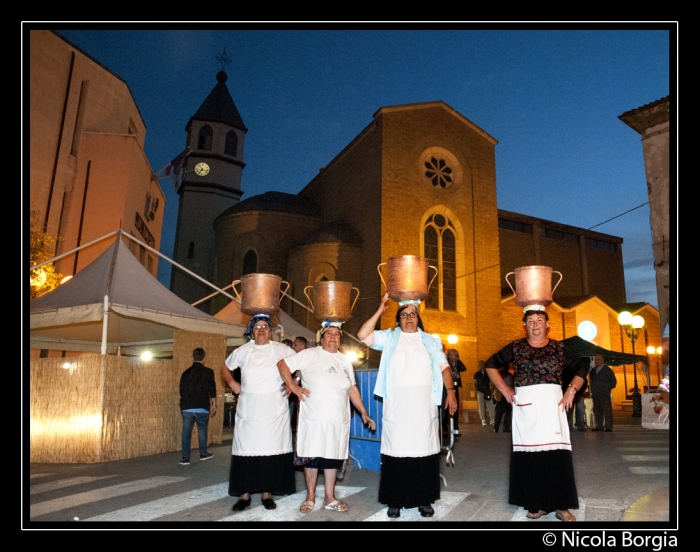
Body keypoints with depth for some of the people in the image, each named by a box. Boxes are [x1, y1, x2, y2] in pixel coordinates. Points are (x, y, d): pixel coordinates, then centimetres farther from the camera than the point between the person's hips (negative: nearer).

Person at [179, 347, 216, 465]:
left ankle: (185, 457, 6)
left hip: (186, 408, 3)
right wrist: (213, 404, 7)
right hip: (201, 407, -3)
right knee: (202, 430, 13)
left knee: (186, 431, 6)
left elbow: (181, 390, 16)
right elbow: (212, 389, -4)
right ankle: (203, 453, 24)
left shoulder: (185, 373, 9)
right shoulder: (208, 372, -4)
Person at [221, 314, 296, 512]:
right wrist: (232, 383, 4)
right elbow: (225, 367, 21)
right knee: (246, 450, 0)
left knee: (271, 449, -1)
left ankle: (267, 493, 12)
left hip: (274, 410, -1)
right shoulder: (242, 351, 8)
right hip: (248, 410, 2)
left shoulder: (282, 350, 1)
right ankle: (244, 494, 12)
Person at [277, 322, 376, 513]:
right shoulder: (309, 354, -2)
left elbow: (352, 389, 16)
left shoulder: (345, 361, 13)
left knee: (333, 457, 10)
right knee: (311, 456, 5)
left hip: (338, 420, 4)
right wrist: (293, 387, -12)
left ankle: (329, 497, 23)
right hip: (313, 418, -4)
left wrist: (364, 413, 11)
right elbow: (283, 364, -4)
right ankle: (310, 496, 22)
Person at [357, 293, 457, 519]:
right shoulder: (389, 338, 6)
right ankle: (395, 501, 12)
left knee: (425, 451, 3)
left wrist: (450, 392, -3)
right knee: (396, 451, 0)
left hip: (424, 406, 1)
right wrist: (380, 310, -7)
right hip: (397, 406, -1)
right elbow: (363, 335, -6)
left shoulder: (430, 340, 13)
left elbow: (443, 367, 9)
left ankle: (424, 499, 16)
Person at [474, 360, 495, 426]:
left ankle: (492, 420, -2)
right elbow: (475, 384, 8)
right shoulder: (477, 374, 7)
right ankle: (483, 421, 1)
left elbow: (491, 382, 10)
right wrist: (477, 391, -3)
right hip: (480, 392, -1)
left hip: (488, 391, 1)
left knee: (491, 405, -6)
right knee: (481, 406, -1)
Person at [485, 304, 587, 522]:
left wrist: (571, 391, 3)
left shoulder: (558, 348, 6)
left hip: (552, 406, 1)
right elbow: (491, 364, 10)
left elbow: (580, 369, 16)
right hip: (526, 407, 0)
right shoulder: (516, 347, 4)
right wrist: (504, 389, 3)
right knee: (528, 455, 1)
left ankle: (561, 505, 8)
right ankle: (536, 503, 14)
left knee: (557, 454, -3)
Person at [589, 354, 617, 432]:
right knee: (597, 410, 4)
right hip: (595, 394, 5)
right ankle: (599, 426, 8)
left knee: (607, 409, -6)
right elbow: (591, 380, 19)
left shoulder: (607, 370, 2)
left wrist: (608, 388, 1)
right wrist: (592, 391, 9)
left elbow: (613, 381, 4)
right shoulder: (593, 370, 14)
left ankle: (608, 426, -3)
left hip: (604, 394, -5)